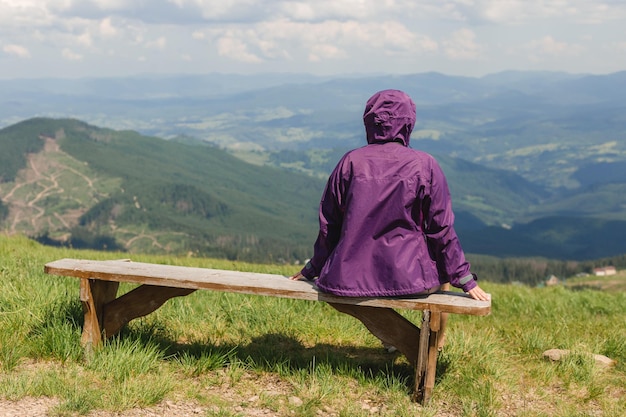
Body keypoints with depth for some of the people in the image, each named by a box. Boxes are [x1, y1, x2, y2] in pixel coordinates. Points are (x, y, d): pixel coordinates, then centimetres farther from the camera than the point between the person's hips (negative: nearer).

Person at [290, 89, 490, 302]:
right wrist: (466, 280, 6)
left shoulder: (351, 162, -2)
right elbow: (442, 229, -3)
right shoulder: (424, 165, -6)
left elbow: (328, 225, 5)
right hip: (409, 279, -3)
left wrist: (313, 269, 19)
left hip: (349, 278, 3)